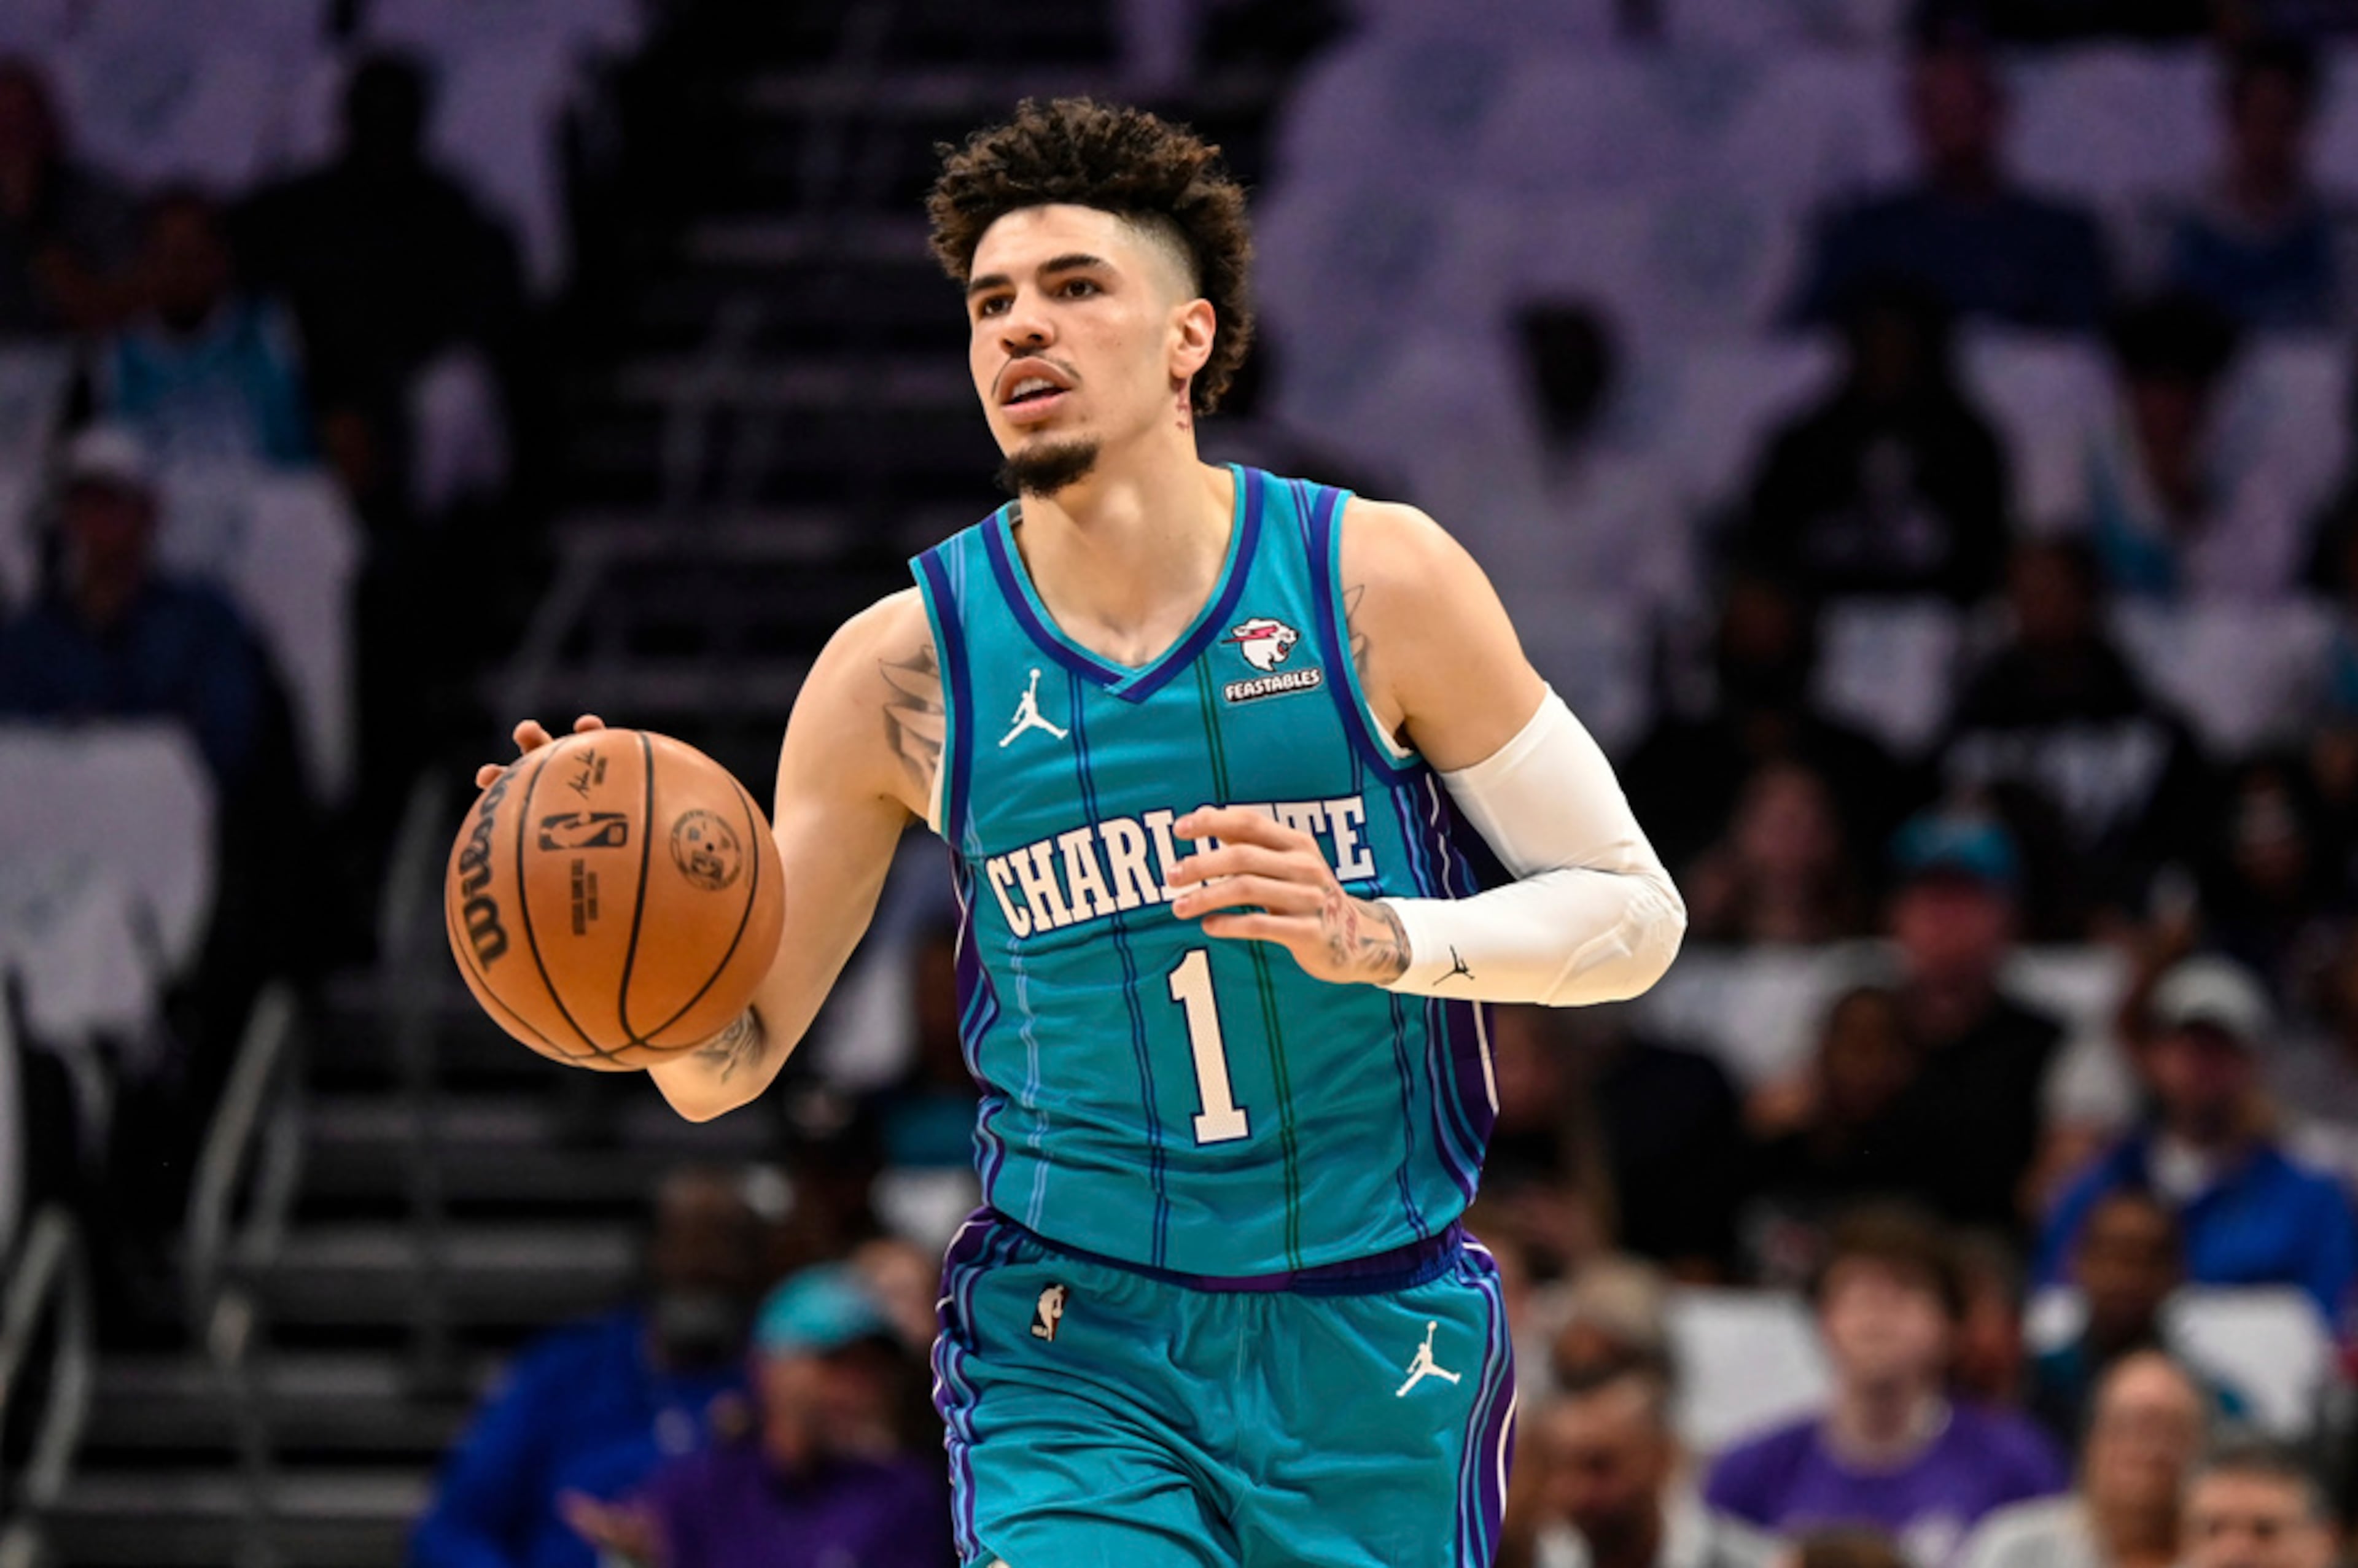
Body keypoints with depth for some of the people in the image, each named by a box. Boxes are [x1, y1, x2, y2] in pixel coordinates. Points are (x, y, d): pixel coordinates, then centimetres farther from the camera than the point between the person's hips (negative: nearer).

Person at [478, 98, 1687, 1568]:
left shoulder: (1378, 582, -5)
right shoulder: (903, 668, -2)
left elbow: (1633, 910, 0)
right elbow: (729, 1060, 4)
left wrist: (1375, 938, -17)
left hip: (1373, 1343, 1)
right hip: (1075, 1353, 0)